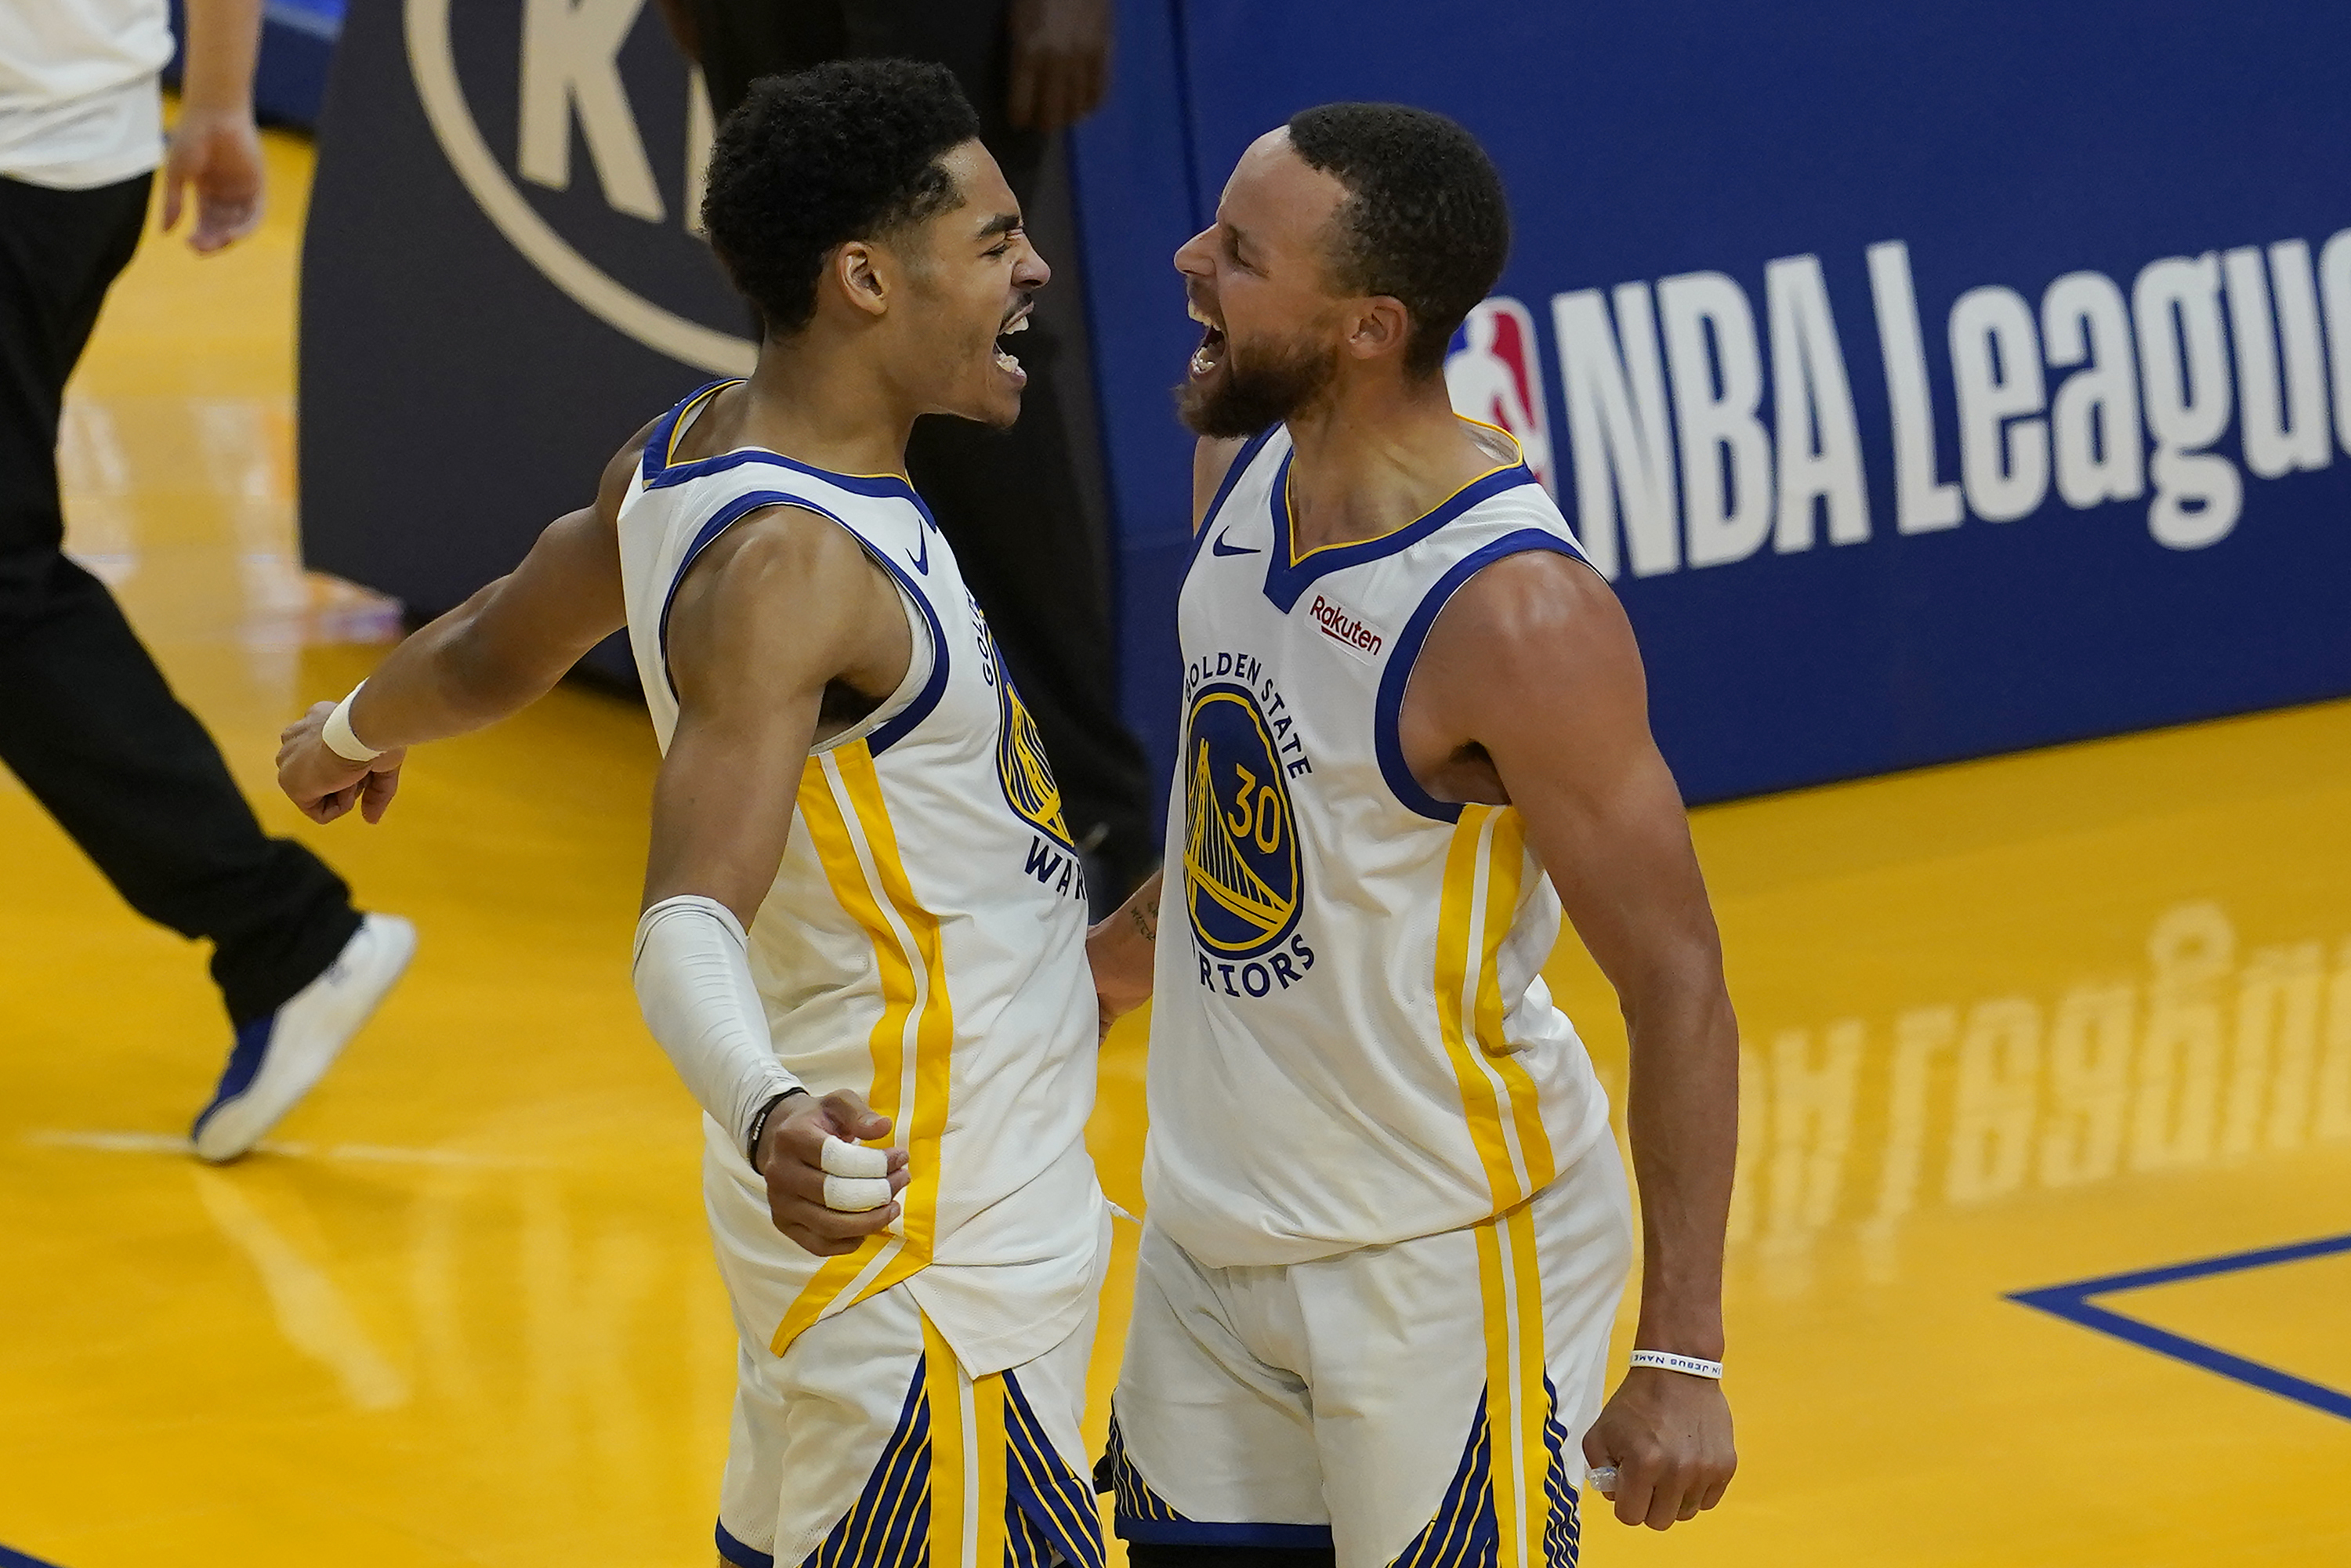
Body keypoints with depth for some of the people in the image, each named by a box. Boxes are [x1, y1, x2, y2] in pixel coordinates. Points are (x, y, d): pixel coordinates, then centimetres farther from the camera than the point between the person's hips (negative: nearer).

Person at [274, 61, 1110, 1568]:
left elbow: (492, 651, 23)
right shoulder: (783, 564, -25)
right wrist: (772, 1117, -54)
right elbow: (690, 923, -34)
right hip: (922, 1244, -10)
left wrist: (355, 732, 44)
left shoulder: (696, 454, 5)